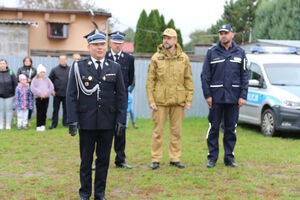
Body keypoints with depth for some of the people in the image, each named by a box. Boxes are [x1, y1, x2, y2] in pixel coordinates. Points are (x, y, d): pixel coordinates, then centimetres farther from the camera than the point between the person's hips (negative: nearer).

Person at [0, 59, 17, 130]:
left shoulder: (10, 73, -2)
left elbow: (15, 84, 2)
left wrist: (15, 94, 0)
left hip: (9, 95, -1)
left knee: (9, 110, 4)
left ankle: (8, 125, 13)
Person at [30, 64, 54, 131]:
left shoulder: (47, 79, 12)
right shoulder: (35, 80, 6)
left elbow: (51, 87, 5)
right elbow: (32, 88, -6)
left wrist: (46, 94, -8)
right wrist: (40, 94, -15)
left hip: (46, 97, 2)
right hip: (38, 97, -2)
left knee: (44, 112, 1)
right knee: (39, 112, -3)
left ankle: (43, 125, 8)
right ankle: (38, 126, 2)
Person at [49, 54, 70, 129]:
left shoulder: (70, 70, 4)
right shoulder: (54, 70, 2)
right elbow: (50, 80, 5)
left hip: (67, 94, 1)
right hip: (57, 94, -1)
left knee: (66, 109, 7)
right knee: (55, 110, 5)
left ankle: (66, 123, 18)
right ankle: (54, 124, 12)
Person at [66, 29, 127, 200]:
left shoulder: (115, 68, 6)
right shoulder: (78, 67, 2)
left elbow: (122, 95, 6)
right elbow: (71, 95, -1)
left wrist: (121, 120, -1)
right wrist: (73, 120, -8)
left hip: (107, 122, 1)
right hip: (86, 122, -1)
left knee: (104, 159, 8)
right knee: (86, 159, 7)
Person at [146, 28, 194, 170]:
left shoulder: (183, 58, 7)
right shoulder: (156, 58, 2)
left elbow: (188, 80, 9)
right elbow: (150, 81, 2)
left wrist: (189, 100, 2)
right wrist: (151, 100, -6)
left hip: (178, 101, 2)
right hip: (160, 101, -2)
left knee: (176, 131, 8)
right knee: (158, 131, 2)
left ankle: (175, 159, 18)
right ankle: (155, 159, 11)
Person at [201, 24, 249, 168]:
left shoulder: (240, 53, 8)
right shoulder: (212, 52, 4)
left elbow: (244, 75, 7)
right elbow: (205, 75, 3)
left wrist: (243, 96, -2)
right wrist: (207, 95, -5)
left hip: (233, 97, 1)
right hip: (216, 97, -1)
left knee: (231, 128, 6)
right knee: (214, 128, 1)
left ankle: (229, 158, 15)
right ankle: (212, 158, 10)